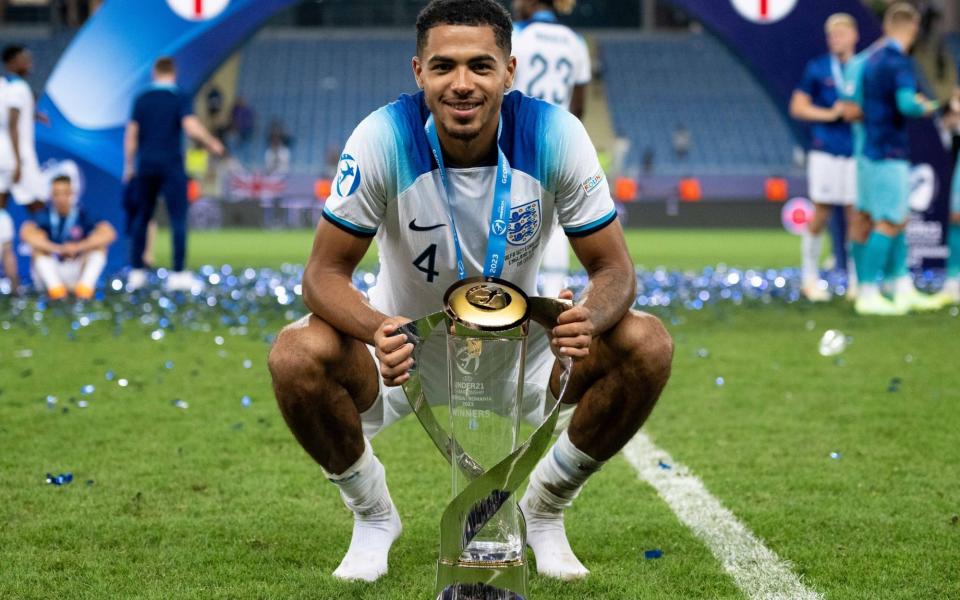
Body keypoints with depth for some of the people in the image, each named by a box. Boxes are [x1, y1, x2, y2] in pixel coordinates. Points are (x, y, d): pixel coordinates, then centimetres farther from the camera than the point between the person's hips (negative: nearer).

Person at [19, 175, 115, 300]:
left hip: (78, 273, 1)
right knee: (39, 244, -24)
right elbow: (26, 233, -29)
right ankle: (54, 286, -32)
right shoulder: (44, 216, -8)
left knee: (99, 242, -18)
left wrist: (78, 247, -36)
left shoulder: (83, 216, -7)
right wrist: (58, 249, -40)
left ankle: (86, 285, -28)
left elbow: (109, 233, -24)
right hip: (50, 274, -1)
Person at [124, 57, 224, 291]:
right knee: (178, 219, 0)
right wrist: (212, 144, -3)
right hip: (171, 167, -4)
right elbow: (192, 127, -18)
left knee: (142, 218, 12)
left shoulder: (141, 100, 6)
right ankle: (178, 273, -6)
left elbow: (131, 135, 5)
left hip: (146, 166, 4)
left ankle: (136, 272, 11)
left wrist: (129, 165, 13)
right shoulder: (181, 99, -5)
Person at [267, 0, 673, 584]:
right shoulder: (383, 140, -24)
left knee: (648, 345, -23)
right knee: (296, 356, -31)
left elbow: (614, 267, -15)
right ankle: (372, 516, 2)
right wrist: (376, 329, -42)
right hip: (406, 347, -1)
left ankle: (545, 511, 4)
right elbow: (326, 270, -19)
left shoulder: (555, 136, -21)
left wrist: (588, 318, -40)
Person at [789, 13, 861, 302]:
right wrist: (830, 114, -10)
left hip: (856, 153, 3)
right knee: (820, 214, -2)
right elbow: (797, 107, 2)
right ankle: (810, 278, 9)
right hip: (826, 151, -2)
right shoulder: (817, 69, 3)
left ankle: (856, 281, 9)